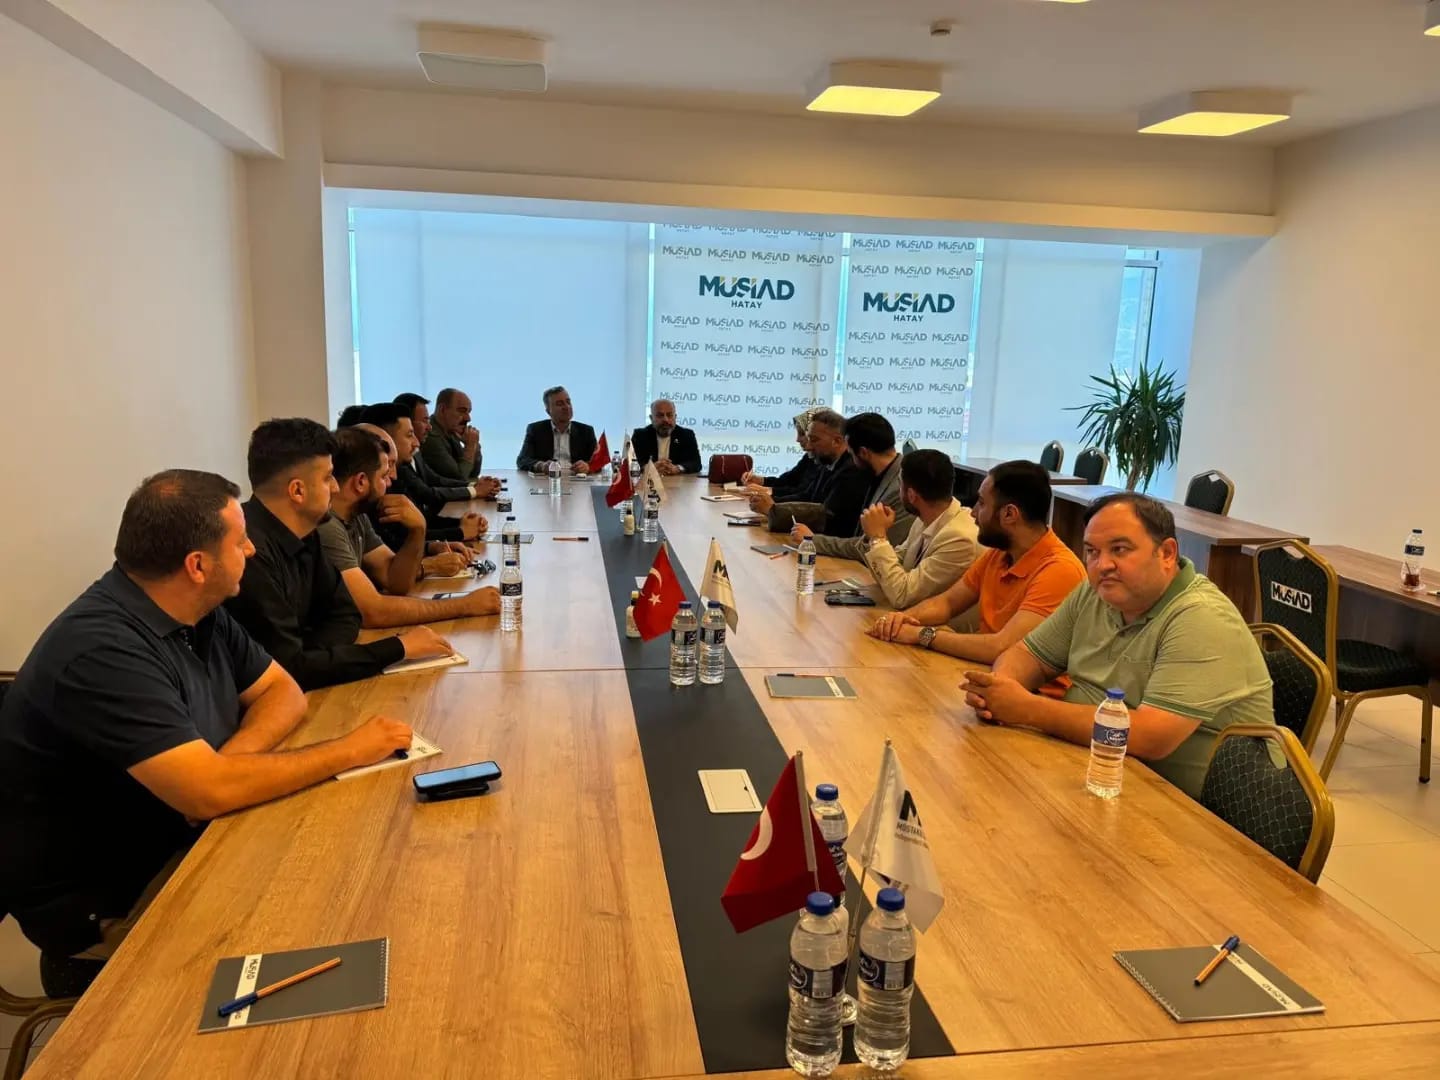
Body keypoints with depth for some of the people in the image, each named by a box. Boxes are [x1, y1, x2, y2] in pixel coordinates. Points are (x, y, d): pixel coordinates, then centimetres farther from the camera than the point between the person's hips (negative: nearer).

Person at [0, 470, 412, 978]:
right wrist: (349, 750, -23)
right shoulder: (101, 652, -29)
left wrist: (228, 761, -17)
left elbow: (283, 692, 5)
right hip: (99, 903, -8)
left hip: (180, 843, 8)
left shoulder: (199, 613, -2)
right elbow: (210, 793, -33)